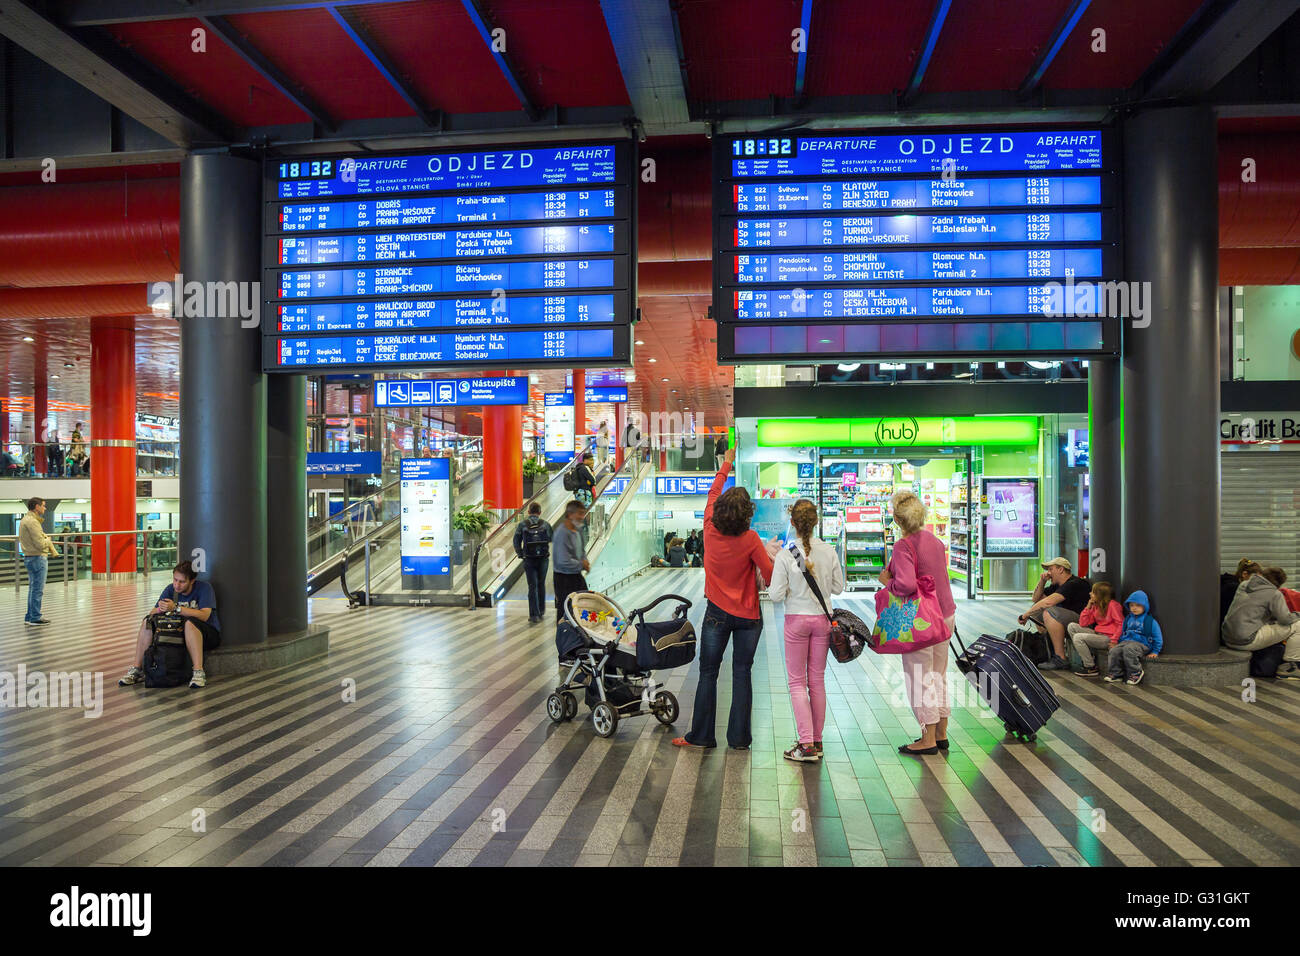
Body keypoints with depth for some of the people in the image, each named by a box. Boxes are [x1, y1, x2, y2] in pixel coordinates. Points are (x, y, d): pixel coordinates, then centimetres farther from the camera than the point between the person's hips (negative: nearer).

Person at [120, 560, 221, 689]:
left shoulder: (204, 588, -15)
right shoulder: (171, 589, 1)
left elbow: (204, 615, -29)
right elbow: (152, 613, -3)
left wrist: (176, 608, -34)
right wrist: (159, 609, -27)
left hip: (209, 634, -6)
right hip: (180, 631, 6)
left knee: (190, 622, -38)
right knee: (148, 621, -8)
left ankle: (198, 672, -41)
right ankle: (137, 670, -5)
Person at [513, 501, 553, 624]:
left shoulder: (522, 524, -3)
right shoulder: (545, 524, -1)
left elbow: (516, 541, -4)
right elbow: (551, 539, 3)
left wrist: (520, 554, 6)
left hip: (529, 560, -1)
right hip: (543, 559, 1)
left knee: (532, 587, 1)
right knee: (541, 585, 16)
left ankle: (534, 615, -7)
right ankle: (541, 611, 24)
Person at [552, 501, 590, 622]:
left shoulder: (578, 529, 5)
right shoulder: (562, 533, -24)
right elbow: (564, 562, -28)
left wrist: (585, 560, -1)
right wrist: (582, 565, -13)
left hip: (577, 576, 9)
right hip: (564, 579, -9)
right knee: (565, 612, 1)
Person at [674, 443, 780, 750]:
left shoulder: (711, 530, -8)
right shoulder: (751, 540, -15)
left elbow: (713, 493, 9)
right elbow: (771, 576, -10)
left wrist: (726, 464, 21)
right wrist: (772, 554, 10)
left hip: (717, 612, 1)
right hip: (748, 615, -1)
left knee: (708, 673, 8)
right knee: (742, 674, 6)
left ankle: (701, 735, 13)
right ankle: (739, 738, 11)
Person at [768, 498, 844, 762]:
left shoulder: (785, 555, -14)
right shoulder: (829, 552, -4)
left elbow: (776, 594, -12)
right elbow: (838, 588, 4)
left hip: (797, 621, -3)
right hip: (822, 619, 3)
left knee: (797, 681, 5)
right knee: (817, 680, 13)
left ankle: (807, 744, -1)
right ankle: (817, 741, 20)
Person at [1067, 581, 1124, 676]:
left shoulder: (1112, 605, -11)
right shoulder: (1095, 606, 11)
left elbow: (1121, 624, -15)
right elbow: (1083, 623, 9)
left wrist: (1114, 641, -21)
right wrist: (1088, 607, 2)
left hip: (1108, 638, -9)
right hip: (1097, 633, 9)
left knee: (1078, 637, -22)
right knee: (1072, 626, 0)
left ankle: (1091, 668, -8)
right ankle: (1088, 657, 0)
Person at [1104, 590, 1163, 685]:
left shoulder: (1150, 620, 0)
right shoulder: (1128, 619, 17)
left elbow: (1158, 637, 3)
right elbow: (1123, 634, 29)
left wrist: (1155, 652, 1)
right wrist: (1119, 642, 20)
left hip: (1142, 644, -5)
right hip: (1126, 641, 5)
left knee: (1128, 649, -37)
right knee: (1114, 651, -24)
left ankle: (1136, 673, -19)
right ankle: (1116, 673, -10)